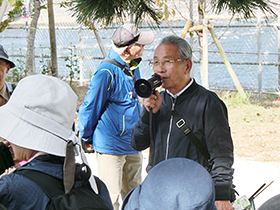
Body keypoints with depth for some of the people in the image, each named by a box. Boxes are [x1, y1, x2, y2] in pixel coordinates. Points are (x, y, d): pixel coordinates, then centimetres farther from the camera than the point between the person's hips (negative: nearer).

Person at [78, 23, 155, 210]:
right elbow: (89, 108, -10)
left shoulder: (133, 67, 7)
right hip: (110, 147, -8)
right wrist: (87, 139, 1)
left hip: (133, 147, 8)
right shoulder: (107, 72, -19)